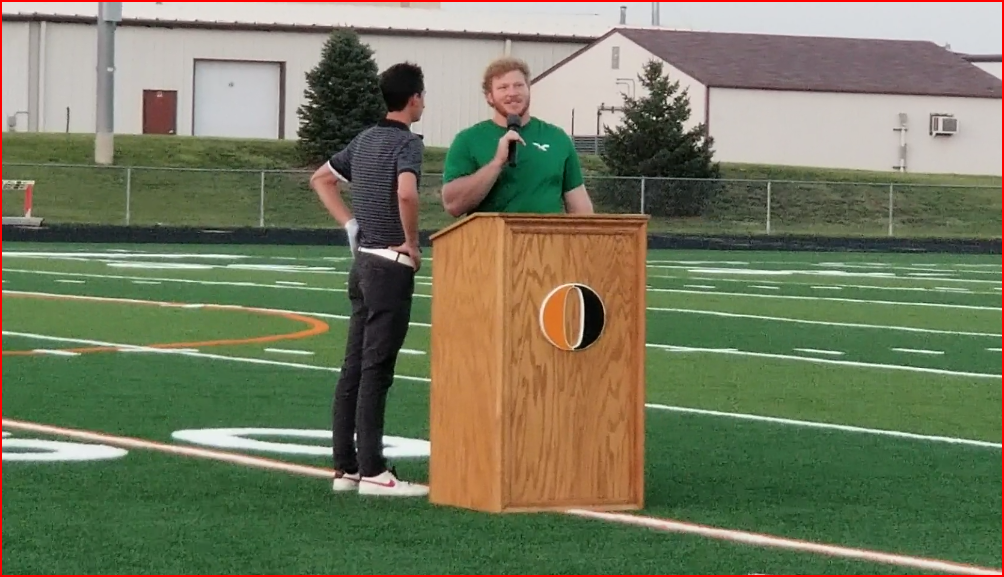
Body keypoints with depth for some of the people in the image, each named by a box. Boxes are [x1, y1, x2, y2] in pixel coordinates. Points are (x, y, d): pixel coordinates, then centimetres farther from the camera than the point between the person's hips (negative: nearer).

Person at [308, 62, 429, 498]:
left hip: (363, 261, 8)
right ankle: (372, 471, -7)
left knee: (354, 367, 9)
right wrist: (412, 242, -15)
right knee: (376, 369, -8)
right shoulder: (407, 142, -12)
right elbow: (406, 193, -30)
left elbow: (321, 179, 23)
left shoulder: (364, 140, 12)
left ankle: (345, 466, 12)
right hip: (390, 265, -8)